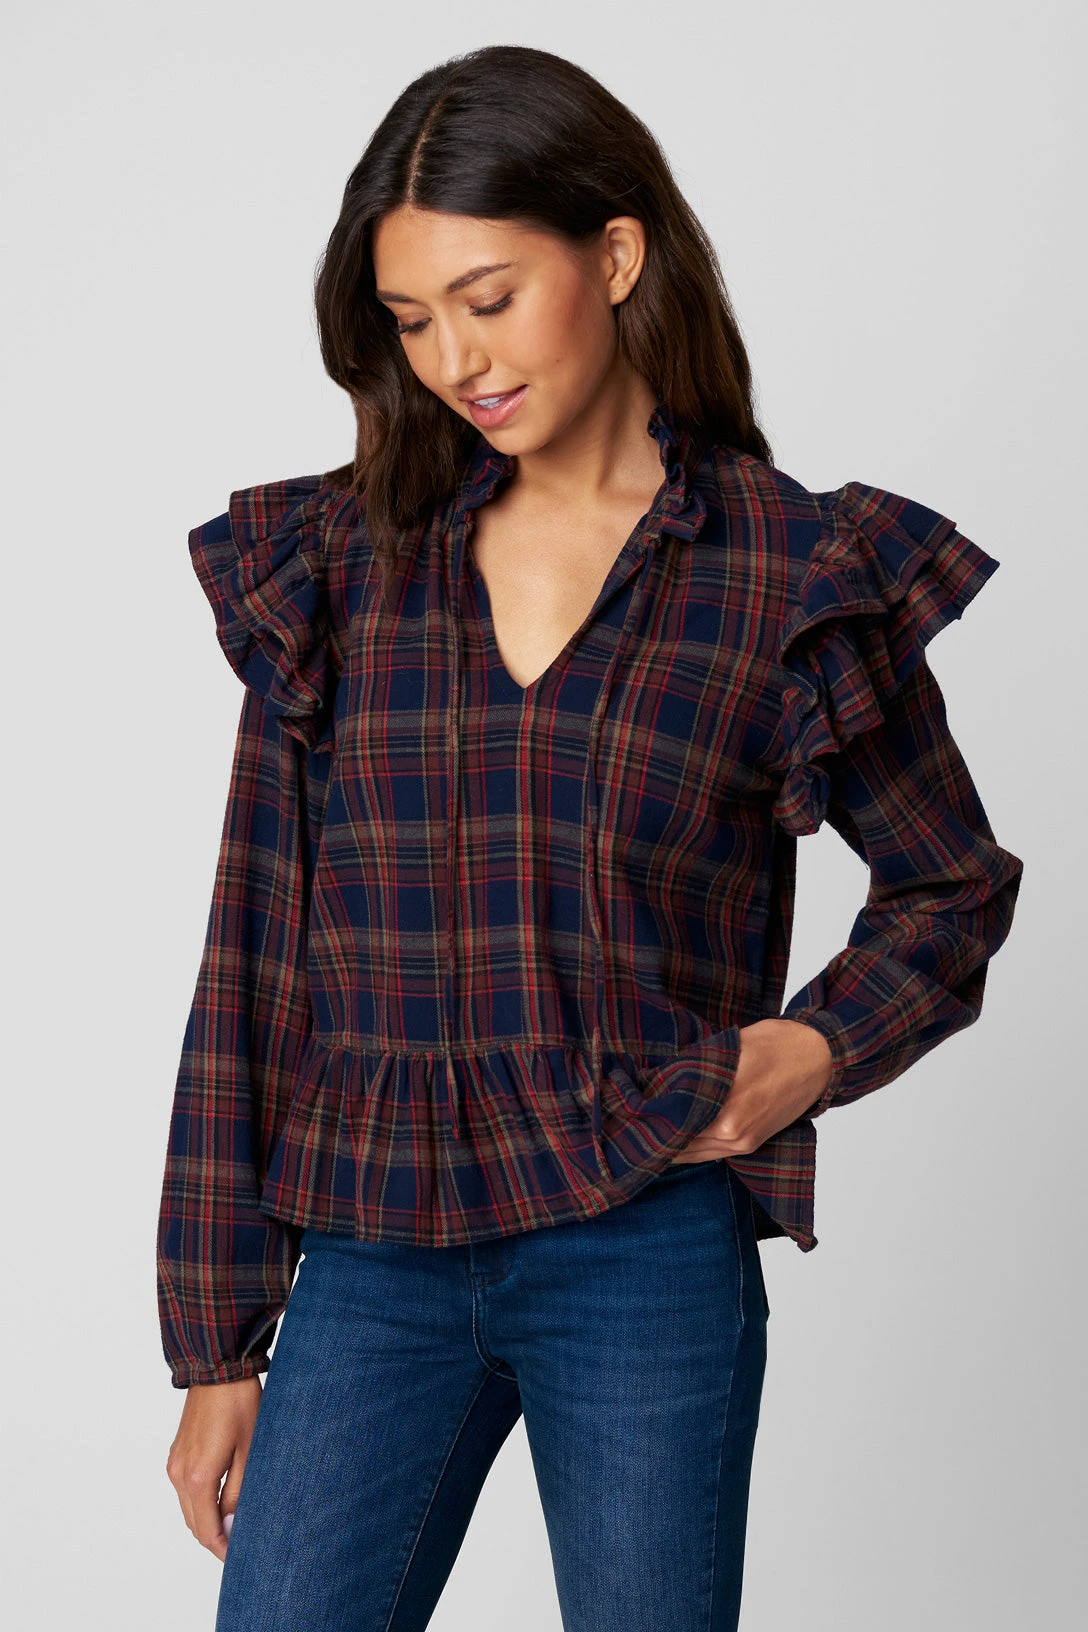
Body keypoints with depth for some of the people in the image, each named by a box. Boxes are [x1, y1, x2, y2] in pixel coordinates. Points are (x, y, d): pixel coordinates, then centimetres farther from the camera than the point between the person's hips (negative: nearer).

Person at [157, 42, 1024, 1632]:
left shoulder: (795, 576, -2)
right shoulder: (332, 561, 4)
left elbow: (955, 885, 13)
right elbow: (255, 963, 5)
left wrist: (820, 1048, -8)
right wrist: (220, 1340, 5)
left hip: (649, 1250, -1)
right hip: (374, 1259, 2)